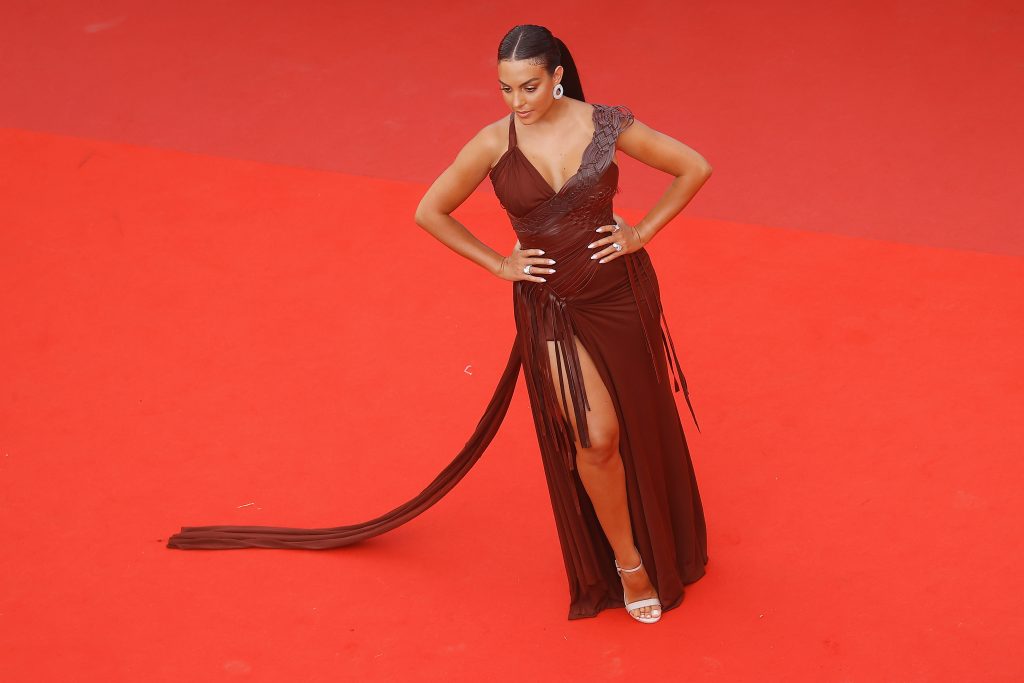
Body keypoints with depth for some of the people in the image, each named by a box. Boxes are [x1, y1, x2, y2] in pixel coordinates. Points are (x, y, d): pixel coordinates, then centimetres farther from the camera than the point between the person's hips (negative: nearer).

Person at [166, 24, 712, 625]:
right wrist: (500, 264, -2)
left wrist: (644, 232, -6)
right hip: (550, 306, -1)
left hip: (620, 293, 1)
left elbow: (695, 167, -2)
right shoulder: (495, 143, -11)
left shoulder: (607, 125, -11)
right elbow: (430, 212, -1)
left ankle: (661, 541, 41)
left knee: (637, 428, 15)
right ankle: (626, 561, 11)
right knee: (594, 438, -11)